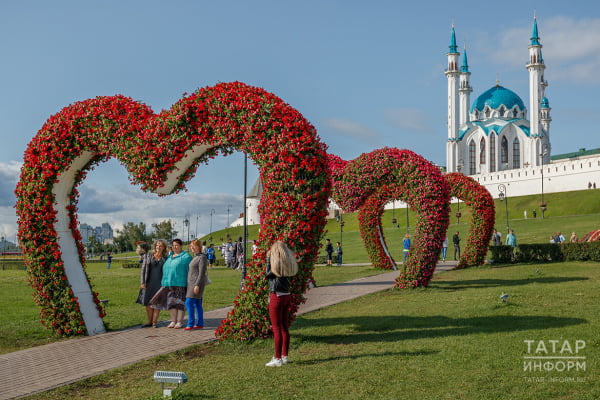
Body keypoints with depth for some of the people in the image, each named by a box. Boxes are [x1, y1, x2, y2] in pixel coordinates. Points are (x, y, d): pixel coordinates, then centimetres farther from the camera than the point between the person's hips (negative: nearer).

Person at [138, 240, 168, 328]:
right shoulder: (148, 256, 5)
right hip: (149, 283, 1)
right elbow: (143, 269, 3)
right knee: (148, 302, 3)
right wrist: (142, 282, -5)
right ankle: (149, 321, 14)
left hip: (160, 283, -1)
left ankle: (154, 321, 6)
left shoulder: (165, 258, 6)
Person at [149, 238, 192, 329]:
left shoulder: (186, 257, -2)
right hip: (169, 284, 6)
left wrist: (189, 284, -11)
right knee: (171, 303, 6)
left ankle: (180, 322, 2)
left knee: (180, 303, -3)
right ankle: (173, 321, 14)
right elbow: (165, 269, 22)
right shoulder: (169, 256, 18)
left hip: (180, 284, -6)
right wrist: (164, 282, 14)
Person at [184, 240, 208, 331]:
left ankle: (190, 324, -9)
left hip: (197, 283, -9)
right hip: (192, 283, 9)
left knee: (189, 303, -11)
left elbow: (202, 273, -17)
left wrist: (197, 285, -22)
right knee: (197, 304, 9)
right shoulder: (195, 257, 16)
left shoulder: (202, 257, -12)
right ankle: (199, 324, 13)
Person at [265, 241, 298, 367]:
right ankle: (284, 356, 21)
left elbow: (268, 273, -6)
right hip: (287, 296, 7)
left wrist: (268, 258, -1)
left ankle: (277, 359, 1)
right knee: (285, 328, 14)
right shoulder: (289, 262, 7)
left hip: (276, 297, -7)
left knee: (276, 328, -2)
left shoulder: (275, 262, -13)